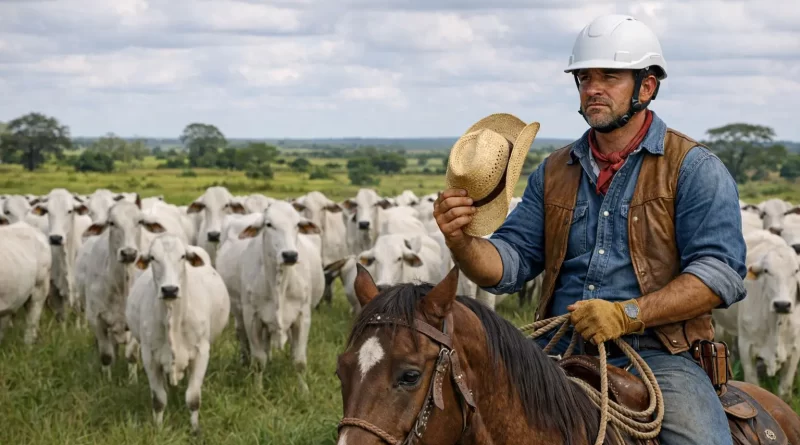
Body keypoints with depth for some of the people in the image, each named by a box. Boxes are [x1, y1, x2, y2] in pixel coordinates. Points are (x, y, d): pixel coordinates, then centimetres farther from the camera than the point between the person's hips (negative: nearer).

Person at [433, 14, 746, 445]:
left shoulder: (694, 169, 0)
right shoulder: (554, 172, 16)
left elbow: (721, 272, -9)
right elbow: (509, 262, 11)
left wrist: (629, 314, -19)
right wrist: (461, 242, -12)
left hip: (658, 356, -4)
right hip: (562, 356, 4)